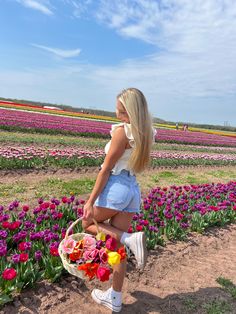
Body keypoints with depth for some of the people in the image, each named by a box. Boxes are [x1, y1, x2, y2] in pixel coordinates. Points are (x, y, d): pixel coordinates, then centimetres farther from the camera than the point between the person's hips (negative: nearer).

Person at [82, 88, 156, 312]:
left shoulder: (121, 130, -15)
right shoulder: (146, 133, 8)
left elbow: (106, 169, -15)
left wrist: (90, 201, -11)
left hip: (115, 187, -8)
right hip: (133, 189, 8)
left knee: (87, 223, 18)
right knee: (117, 245, 16)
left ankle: (130, 238, -4)